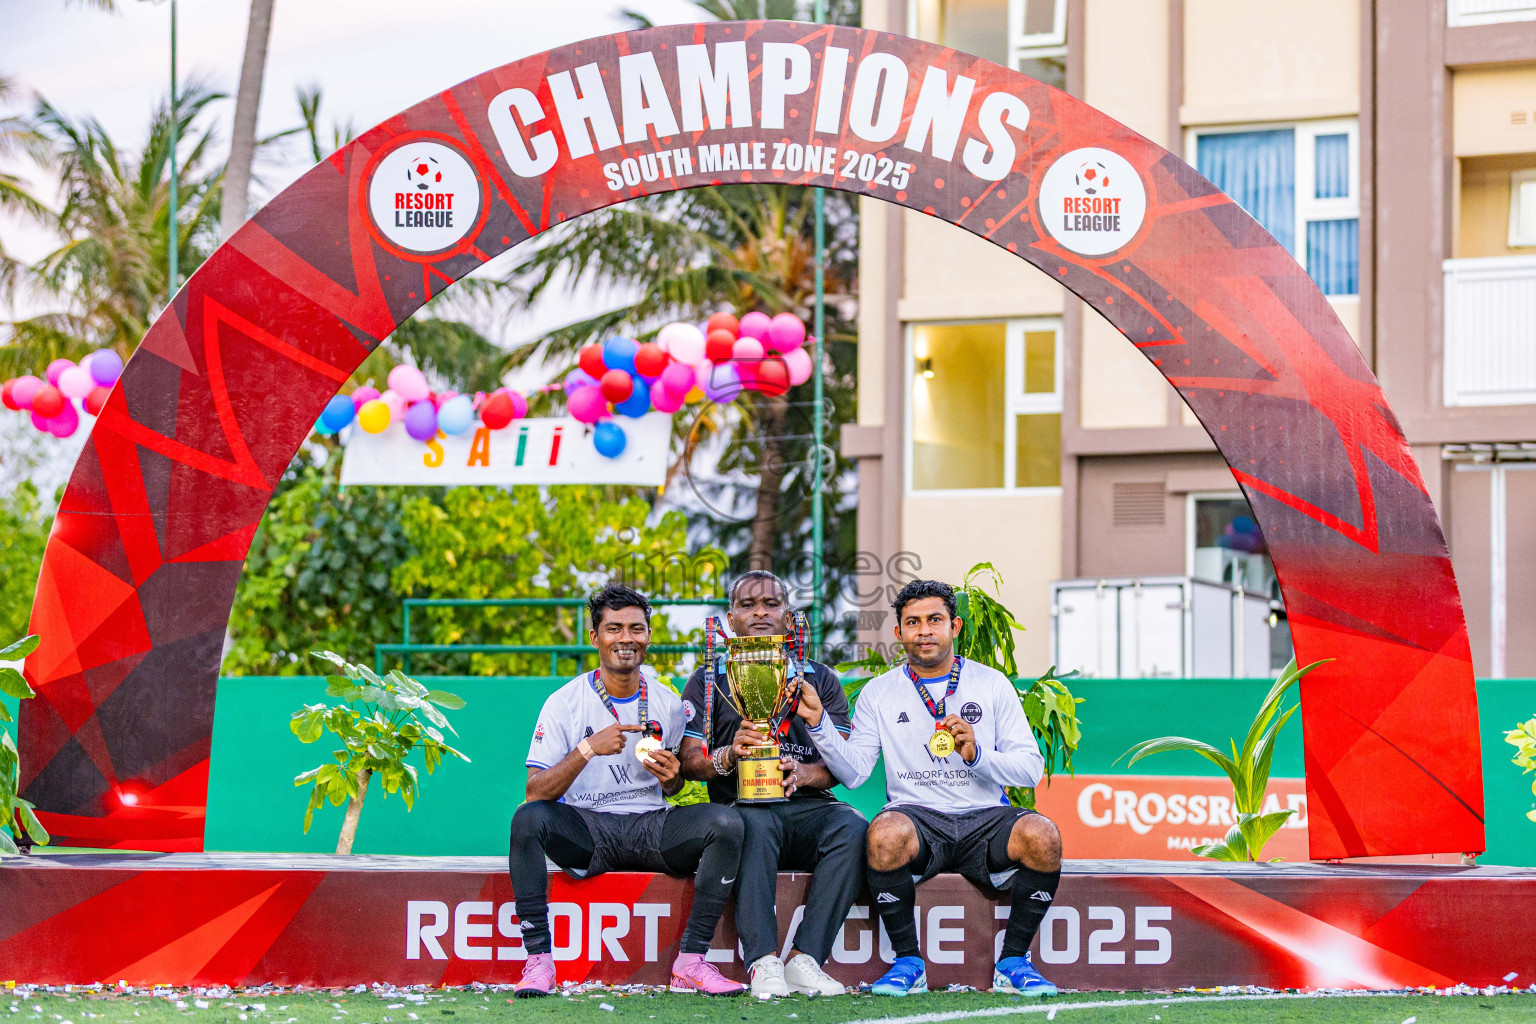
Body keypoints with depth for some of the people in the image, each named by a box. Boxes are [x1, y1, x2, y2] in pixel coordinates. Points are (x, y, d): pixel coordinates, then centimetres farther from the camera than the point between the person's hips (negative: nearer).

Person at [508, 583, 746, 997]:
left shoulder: (667, 703, 8)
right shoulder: (564, 702, -1)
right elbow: (536, 792, -9)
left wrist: (671, 778, -7)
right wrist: (588, 749, -23)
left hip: (652, 826, 2)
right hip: (584, 830, -2)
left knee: (725, 821, -24)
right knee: (528, 818, -33)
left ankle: (691, 962, -22)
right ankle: (538, 960, -28)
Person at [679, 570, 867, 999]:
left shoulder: (819, 679, 18)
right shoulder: (709, 681, 15)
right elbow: (690, 762, 4)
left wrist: (803, 772, -15)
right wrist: (728, 755, -19)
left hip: (808, 806, 2)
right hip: (742, 807, -2)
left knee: (852, 827, -31)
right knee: (755, 825, -37)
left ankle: (803, 960, -34)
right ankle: (763, 964, -42)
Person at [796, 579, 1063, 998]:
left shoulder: (992, 684, 10)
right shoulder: (879, 692, 11)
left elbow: (1031, 767, 5)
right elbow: (853, 771, 2)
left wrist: (977, 754, -12)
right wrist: (818, 723, -12)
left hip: (985, 818, 1)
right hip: (917, 817, -1)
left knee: (1042, 836, -31)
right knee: (885, 833, -37)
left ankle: (1013, 962, -11)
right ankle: (908, 963, -17)